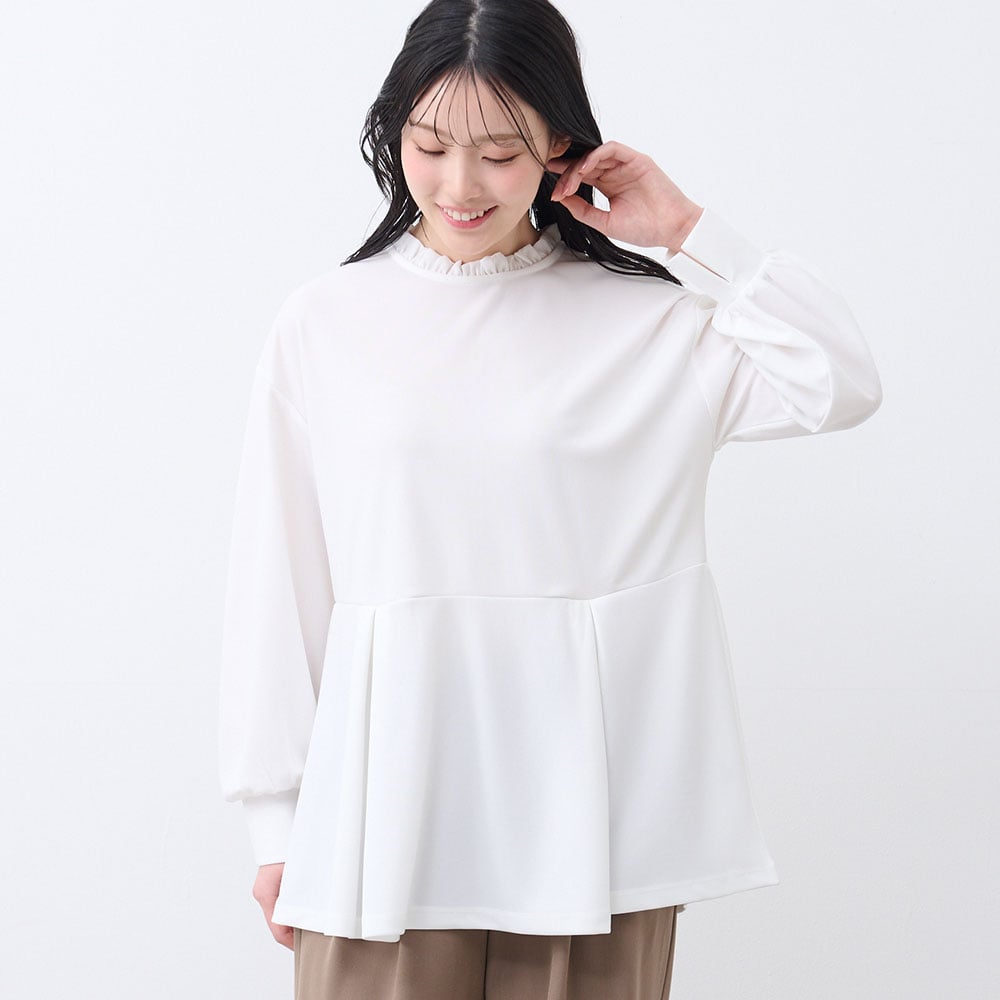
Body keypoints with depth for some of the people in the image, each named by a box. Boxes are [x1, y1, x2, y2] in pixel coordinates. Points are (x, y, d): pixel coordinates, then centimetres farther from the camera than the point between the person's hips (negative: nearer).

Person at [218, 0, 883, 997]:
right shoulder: (324, 323, 3)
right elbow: (279, 580, 5)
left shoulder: (646, 316, 3)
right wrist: (277, 816, 6)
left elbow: (842, 385, -8)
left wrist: (690, 234, -4)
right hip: (386, 811, 0)